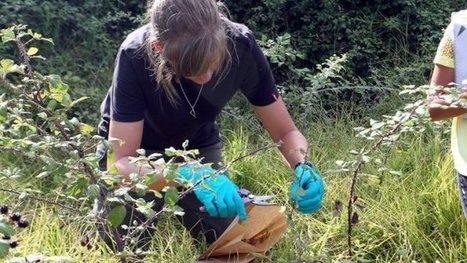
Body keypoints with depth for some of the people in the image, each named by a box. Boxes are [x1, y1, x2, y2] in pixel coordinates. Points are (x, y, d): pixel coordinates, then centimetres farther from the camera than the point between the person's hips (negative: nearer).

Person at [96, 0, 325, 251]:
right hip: (136, 150, -2)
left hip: (196, 147, 2)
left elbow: (286, 132, -19)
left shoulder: (240, 46, -29)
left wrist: (303, 167, -41)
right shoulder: (136, 56, -36)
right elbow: (120, 164, -37)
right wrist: (189, 175, -54)